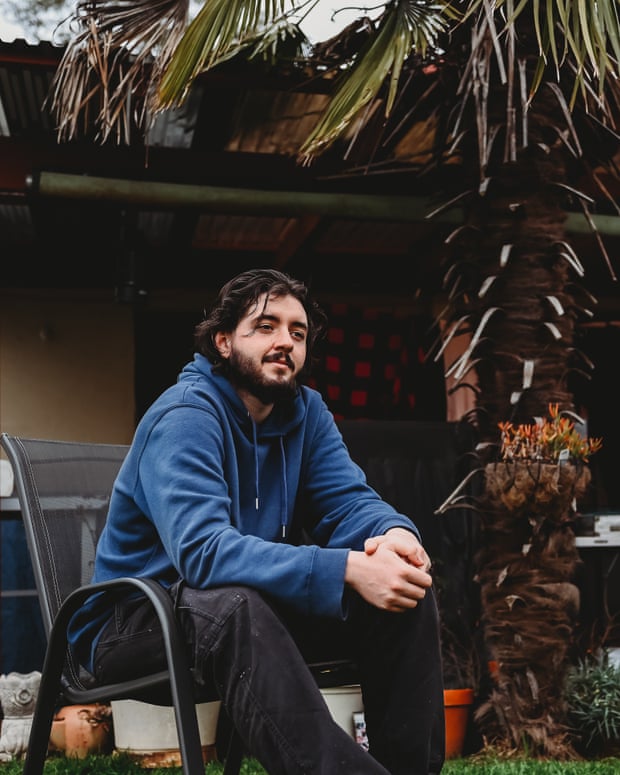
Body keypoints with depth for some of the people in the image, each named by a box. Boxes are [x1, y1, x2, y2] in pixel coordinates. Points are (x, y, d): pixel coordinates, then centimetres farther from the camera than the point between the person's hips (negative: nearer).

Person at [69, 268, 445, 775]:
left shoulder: (307, 412, 3)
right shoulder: (186, 415, -21)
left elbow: (349, 502, -5)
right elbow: (202, 549, -34)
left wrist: (394, 535, -31)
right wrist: (347, 568, -43)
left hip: (254, 606, 7)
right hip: (134, 626, -6)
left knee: (406, 588, -10)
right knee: (234, 603, -40)